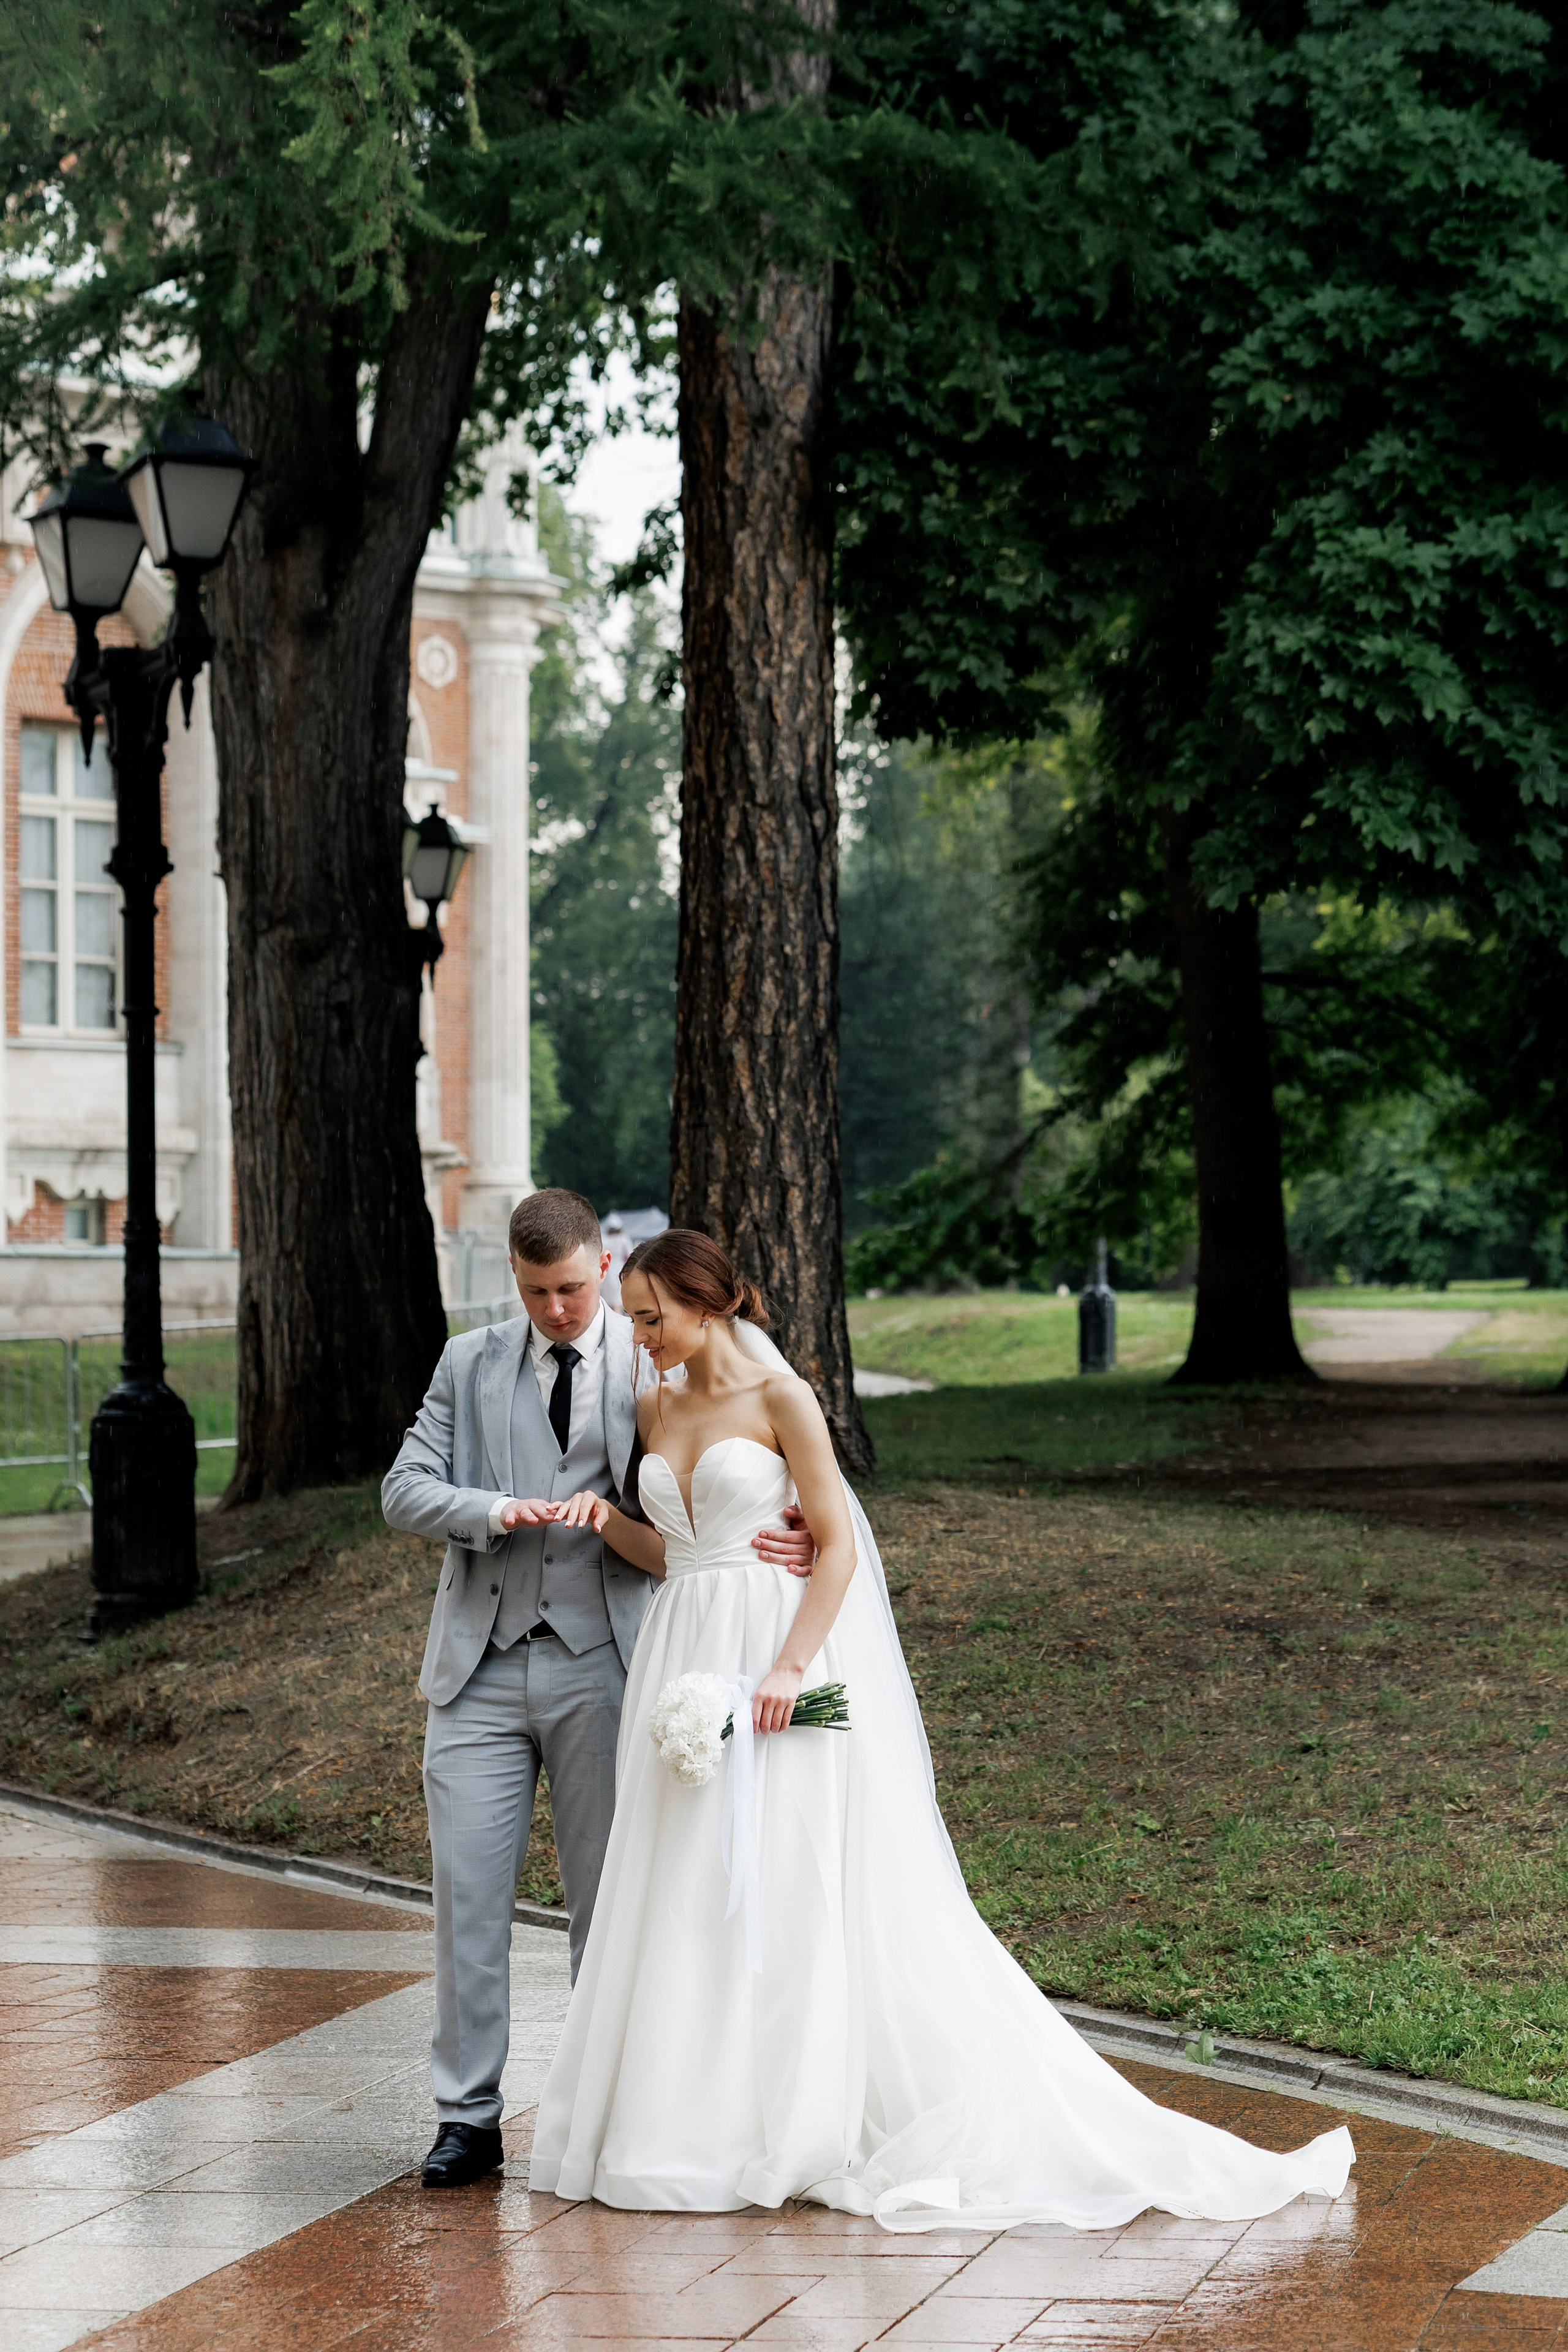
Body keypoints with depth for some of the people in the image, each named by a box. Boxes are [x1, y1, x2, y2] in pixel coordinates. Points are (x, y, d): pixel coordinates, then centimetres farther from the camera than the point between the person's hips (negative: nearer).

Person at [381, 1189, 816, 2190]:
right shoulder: (470, 1364, 10)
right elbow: (405, 1489, 4)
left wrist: (769, 1540, -24)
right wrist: (493, 1512, -15)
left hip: (602, 1662, -2)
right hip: (483, 1665, 2)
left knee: (608, 1897, 5)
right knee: (469, 1889, -2)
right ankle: (469, 2115, 5)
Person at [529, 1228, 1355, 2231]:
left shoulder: (781, 1398, -8)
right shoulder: (657, 1408, 11)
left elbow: (838, 1545, -12)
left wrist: (787, 1669, -20)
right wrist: (609, 1522, -2)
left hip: (779, 1648, -7)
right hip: (685, 1655, 7)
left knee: (802, 1890, -4)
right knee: (692, 1898, 7)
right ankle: (696, 2124, 13)